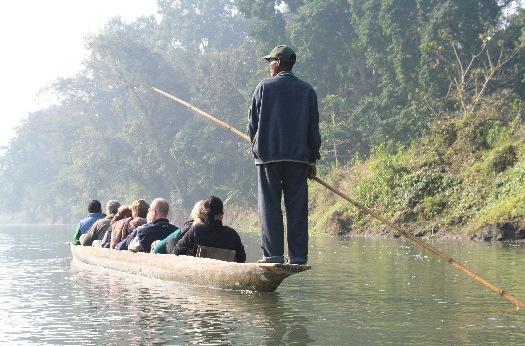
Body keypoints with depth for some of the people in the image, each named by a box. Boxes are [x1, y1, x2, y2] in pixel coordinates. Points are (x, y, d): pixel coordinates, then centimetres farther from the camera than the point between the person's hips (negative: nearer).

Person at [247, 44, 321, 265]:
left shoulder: (264, 87, 1)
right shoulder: (307, 90, 8)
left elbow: (252, 123, 3)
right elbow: (314, 129, 8)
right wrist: (312, 160, 14)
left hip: (268, 156, -2)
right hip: (298, 157, 2)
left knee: (270, 206, 1)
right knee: (297, 207, 3)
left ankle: (273, 253, -4)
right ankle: (298, 255, 1)